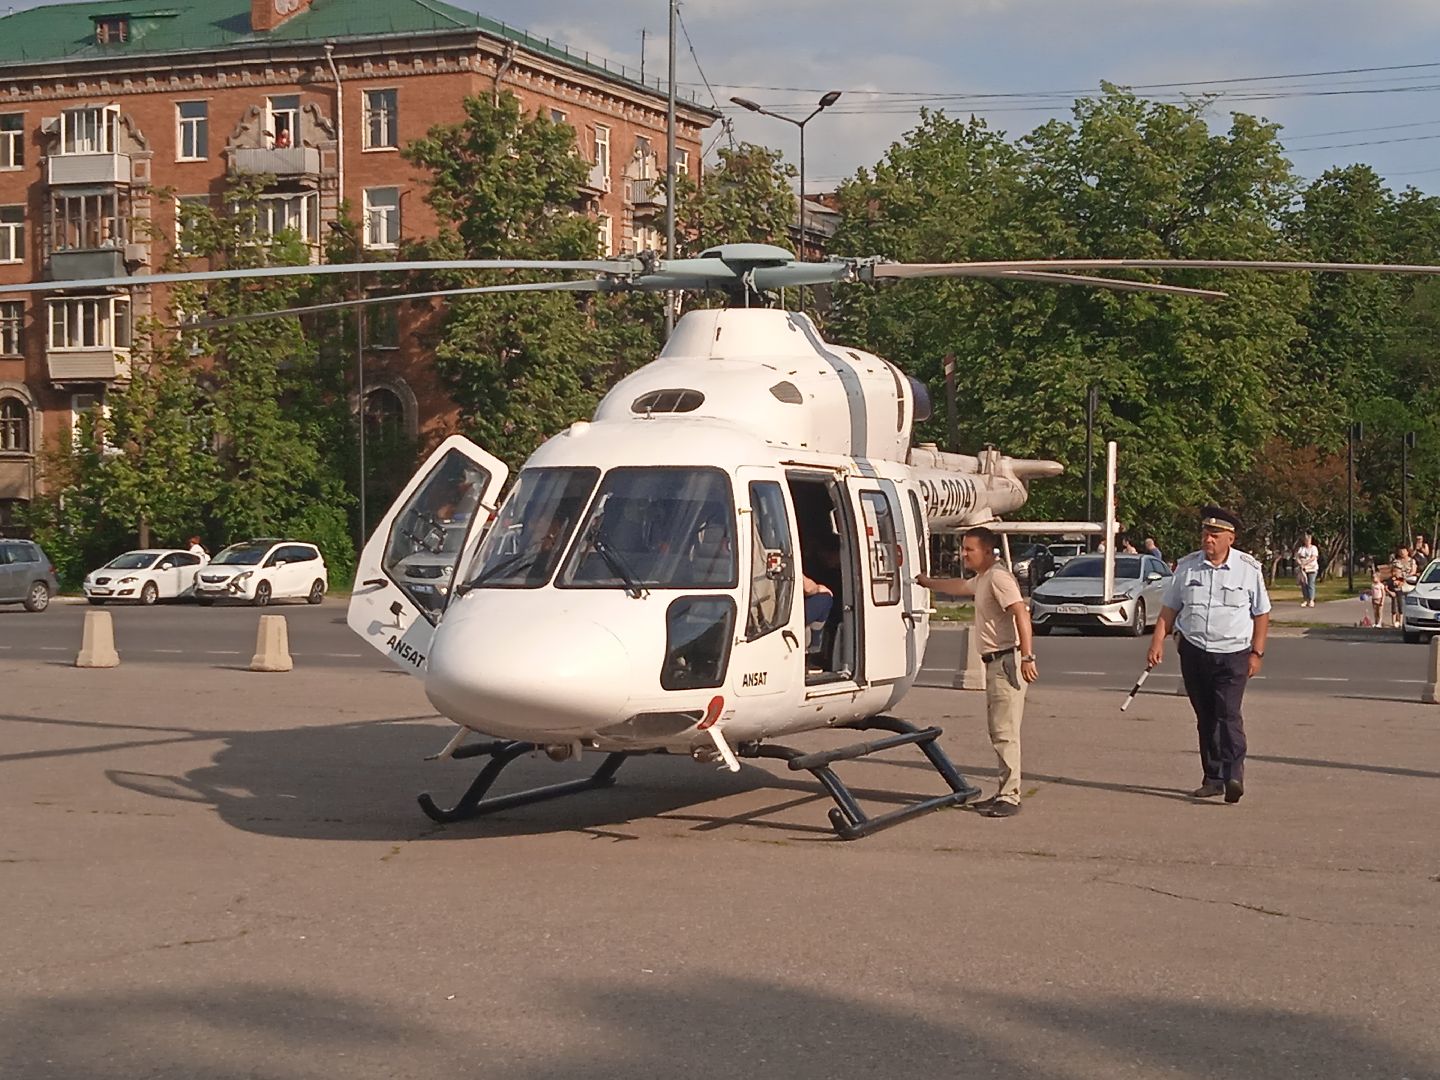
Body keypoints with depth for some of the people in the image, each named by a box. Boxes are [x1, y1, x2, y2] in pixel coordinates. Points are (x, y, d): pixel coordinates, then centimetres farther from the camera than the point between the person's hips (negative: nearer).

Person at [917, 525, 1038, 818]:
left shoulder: (998, 577, -14)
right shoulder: (982, 579, 19)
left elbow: (1021, 613, -25)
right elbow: (958, 586, 42)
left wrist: (1027, 656, -33)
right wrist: (927, 582, 53)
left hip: (1007, 661, -11)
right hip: (994, 662, 11)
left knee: (1005, 731, -11)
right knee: (998, 731, 12)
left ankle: (1010, 797, -11)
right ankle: (1004, 792, 17)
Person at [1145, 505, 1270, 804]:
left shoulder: (1249, 568, -1)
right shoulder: (1186, 566, 5)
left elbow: (1261, 614, 5)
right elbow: (1169, 608, 9)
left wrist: (1256, 653, 0)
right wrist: (1158, 641, -3)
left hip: (1233, 654, -3)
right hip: (1193, 652, 3)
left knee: (1228, 714, -16)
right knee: (1205, 718, 8)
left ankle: (1233, 777, -22)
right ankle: (1212, 778, 15)